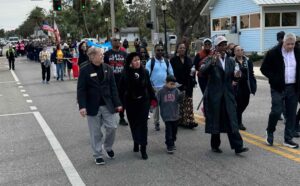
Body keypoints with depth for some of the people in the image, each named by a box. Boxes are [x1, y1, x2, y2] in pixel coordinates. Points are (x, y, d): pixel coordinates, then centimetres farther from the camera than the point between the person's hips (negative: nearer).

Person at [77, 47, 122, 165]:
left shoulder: (108, 68, 3)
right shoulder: (85, 70, -8)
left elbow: (113, 87, 5)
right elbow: (81, 90, -9)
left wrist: (117, 103, 1)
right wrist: (82, 106, -17)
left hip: (107, 105, 3)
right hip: (93, 106, -3)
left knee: (112, 127, 2)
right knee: (96, 132, 5)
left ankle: (108, 147, 30)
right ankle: (98, 155, 21)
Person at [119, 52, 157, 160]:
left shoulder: (144, 72, -2)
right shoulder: (125, 74, -8)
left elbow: (149, 86, 6)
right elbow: (121, 90, -6)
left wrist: (153, 98, 5)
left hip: (143, 102, 0)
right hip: (130, 103, 0)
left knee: (143, 124, -4)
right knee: (133, 124, 12)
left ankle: (143, 148, -1)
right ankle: (136, 142, 33)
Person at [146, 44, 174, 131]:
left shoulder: (167, 61, 8)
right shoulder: (150, 62, -3)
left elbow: (171, 74, 13)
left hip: (166, 87, 3)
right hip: (155, 88, -3)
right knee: (155, 105, 4)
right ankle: (156, 123, 15)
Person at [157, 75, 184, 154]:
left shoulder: (176, 91, 0)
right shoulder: (161, 91, -4)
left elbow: (179, 100, -7)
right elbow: (158, 102, 2)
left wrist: (181, 96, -25)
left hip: (175, 115, 3)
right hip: (166, 115, -3)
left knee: (174, 129, 14)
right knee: (168, 130, -5)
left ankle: (172, 143, 32)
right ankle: (169, 146, 2)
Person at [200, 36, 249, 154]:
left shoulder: (230, 61, 11)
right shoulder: (211, 59, -2)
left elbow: (231, 77, 13)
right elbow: (203, 72, -19)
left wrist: (235, 75, -10)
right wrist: (212, 62, -33)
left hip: (228, 95, 3)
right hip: (214, 95, -3)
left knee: (231, 121, -2)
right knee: (215, 121, 7)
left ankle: (237, 146, -2)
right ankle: (215, 145, 21)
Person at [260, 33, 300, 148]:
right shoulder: (273, 53, -7)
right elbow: (264, 69, -4)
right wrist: (274, 78, -14)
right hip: (278, 88, -4)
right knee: (276, 111, -8)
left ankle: (288, 139, 17)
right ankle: (270, 132, 18)